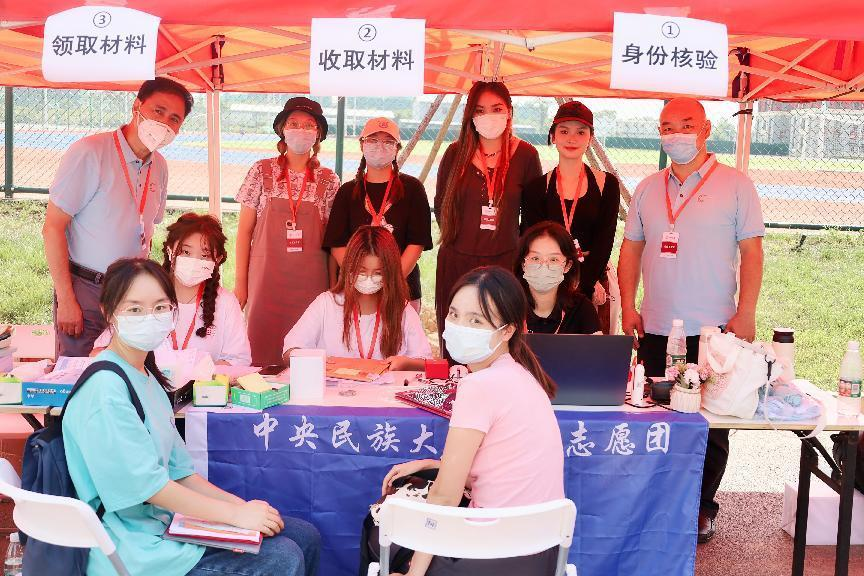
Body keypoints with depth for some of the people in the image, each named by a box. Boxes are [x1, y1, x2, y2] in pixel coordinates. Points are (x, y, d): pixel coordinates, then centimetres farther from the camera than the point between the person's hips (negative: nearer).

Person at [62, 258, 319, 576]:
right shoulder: (105, 389, -19)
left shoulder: (145, 377, 11)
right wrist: (236, 514, -17)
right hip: (133, 550, -9)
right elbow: (147, 484, -21)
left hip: (167, 520, 9)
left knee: (305, 537, 6)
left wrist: (242, 505, -1)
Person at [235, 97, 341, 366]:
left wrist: (333, 288, 5)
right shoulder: (262, 172, 4)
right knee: (262, 354, -2)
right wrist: (240, 282, 2)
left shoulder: (328, 180, 6)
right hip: (266, 281, -1)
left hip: (311, 283, 1)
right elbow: (245, 229, 5)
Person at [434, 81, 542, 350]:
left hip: (505, 261, -1)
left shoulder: (525, 155, 1)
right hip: (457, 264, 1)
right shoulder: (456, 153, 3)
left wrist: (524, 250, 8)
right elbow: (441, 206, 14)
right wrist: (458, 239, 13)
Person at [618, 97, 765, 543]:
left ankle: (702, 508, 19)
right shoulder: (648, 189, 11)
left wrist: (746, 314, -11)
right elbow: (631, 249, 13)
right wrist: (628, 306, 3)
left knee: (711, 422, 4)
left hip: (715, 329, -3)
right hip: (656, 328, 3)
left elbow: (751, 251, -3)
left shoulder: (735, 185, -1)